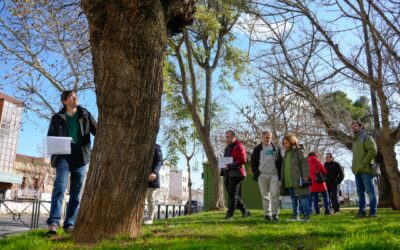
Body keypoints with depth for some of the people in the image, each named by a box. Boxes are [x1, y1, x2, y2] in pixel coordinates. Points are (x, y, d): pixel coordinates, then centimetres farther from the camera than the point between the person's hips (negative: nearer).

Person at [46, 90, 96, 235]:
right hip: (63, 156, -2)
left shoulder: (85, 115, 13)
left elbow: (97, 131, 7)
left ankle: (69, 225, 8)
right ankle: (53, 223, -20)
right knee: (60, 187, -18)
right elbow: (50, 137, 12)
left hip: (81, 158, 2)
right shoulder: (57, 118, 11)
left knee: (76, 193, 2)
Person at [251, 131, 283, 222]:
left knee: (275, 194, -9)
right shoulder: (257, 149, 10)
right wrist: (256, 173, -1)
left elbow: (280, 162, 10)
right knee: (265, 196, 5)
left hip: (274, 174, -1)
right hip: (262, 175, 1)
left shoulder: (276, 148, 10)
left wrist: (280, 174, 1)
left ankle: (275, 214, -2)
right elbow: (253, 162, 10)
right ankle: (267, 214, 11)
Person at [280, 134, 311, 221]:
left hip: (298, 179, -7)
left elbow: (304, 163, -12)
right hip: (289, 181, 8)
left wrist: (305, 175, -21)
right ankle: (295, 216, 17)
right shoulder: (286, 153, 19)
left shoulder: (299, 151, -4)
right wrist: (283, 180, 21)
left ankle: (307, 216, 2)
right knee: (293, 199, 11)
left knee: (302, 197, -5)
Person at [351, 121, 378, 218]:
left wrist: (363, 163, -15)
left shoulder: (367, 138, 1)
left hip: (365, 169, -8)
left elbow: (373, 151, -13)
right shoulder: (355, 141, 23)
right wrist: (354, 166, 13)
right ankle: (361, 211, 11)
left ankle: (373, 211, 0)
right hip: (357, 170, 8)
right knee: (360, 192, 8)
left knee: (370, 191, -4)